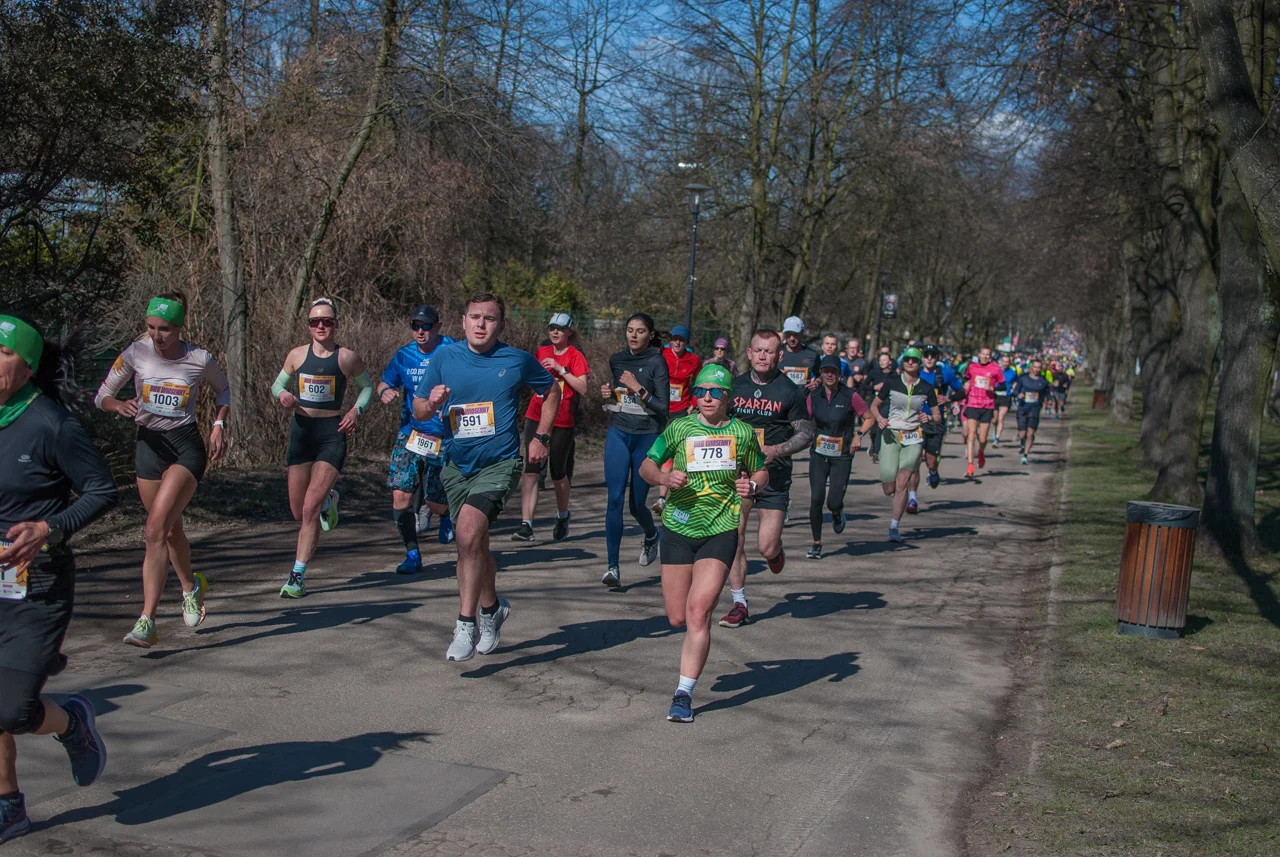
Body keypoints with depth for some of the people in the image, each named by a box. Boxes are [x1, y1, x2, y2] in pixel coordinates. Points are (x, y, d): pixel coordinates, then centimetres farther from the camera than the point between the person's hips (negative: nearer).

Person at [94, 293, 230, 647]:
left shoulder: (200, 360, -5)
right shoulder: (135, 353, -3)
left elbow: (223, 389, 15)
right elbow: (102, 396, 4)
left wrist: (219, 425, 1)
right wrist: (118, 405, -18)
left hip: (187, 446, -4)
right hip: (149, 444, 4)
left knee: (155, 530, -18)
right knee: (170, 529, 16)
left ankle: (146, 622, -17)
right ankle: (191, 586, 46)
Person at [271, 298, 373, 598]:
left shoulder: (347, 357, -1)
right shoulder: (297, 355, 5)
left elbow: (367, 386, 12)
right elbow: (277, 384, 17)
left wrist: (356, 410, -5)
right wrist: (282, 395, -6)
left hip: (332, 433, -3)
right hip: (301, 430, 4)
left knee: (310, 508, -13)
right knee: (298, 512, 8)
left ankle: (298, 576, -4)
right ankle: (328, 499, 43)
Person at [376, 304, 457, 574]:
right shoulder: (403, 356, 5)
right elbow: (385, 383, 18)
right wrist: (385, 392, -6)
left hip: (444, 438, -3)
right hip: (409, 435, 3)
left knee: (435, 504, 1)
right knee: (401, 495, -9)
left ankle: (446, 514, 39)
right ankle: (412, 555, 6)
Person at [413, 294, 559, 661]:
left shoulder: (518, 361, -4)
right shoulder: (445, 359, 1)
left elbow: (551, 391, 14)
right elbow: (417, 411, 8)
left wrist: (541, 437, 7)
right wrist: (431, 403, -14)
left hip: (499, 464, -4)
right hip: (457, 466, 4)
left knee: (468, 531, -26)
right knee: (474, 544, 17)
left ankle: (467, 623, -16)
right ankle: (491, 608, 42)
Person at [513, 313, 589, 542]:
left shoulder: (576, 356, -2)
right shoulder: (542, 352, 11)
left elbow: (582, 388, -14)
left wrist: (560, 369, -17)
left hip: (561, 422, -3)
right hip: (536, 418, 3)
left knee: (558, 474, 8)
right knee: (531, 471, -7)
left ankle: (562, 517, 33)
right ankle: (526, 525, -11)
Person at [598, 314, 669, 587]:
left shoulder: (656, 362, -6)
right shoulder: (616, 360, 9)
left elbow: (664, 407, -10)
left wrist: (638, 388, -19)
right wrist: (608, 394, 2)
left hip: (647, 437, -3)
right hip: (618, 434, 3)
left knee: (637, 504, 5)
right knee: (614, 498, -10)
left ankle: (651, 536, 40)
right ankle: (613, 566, -8)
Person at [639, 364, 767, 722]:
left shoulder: (742, 433, 2)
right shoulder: (680, 428, 1)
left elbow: (760, 471, 16)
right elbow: (646, 466, 6)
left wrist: (751, 485, -7)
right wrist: (664, 477, -16)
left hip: (721, 531, -1)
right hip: (679, 528, 2)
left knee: (698, 612, -15)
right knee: (677, 618, 4)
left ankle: (684, 694, -7)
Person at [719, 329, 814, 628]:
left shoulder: (791, 391, -2)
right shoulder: (735, 386, 7)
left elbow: (807, 434, 0)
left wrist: (776, 450, -15)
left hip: (773, 475, -2)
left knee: (767, 547, -6)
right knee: (733, 540, -4)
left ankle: (777, 550, 32)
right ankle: (739, 605, 8)